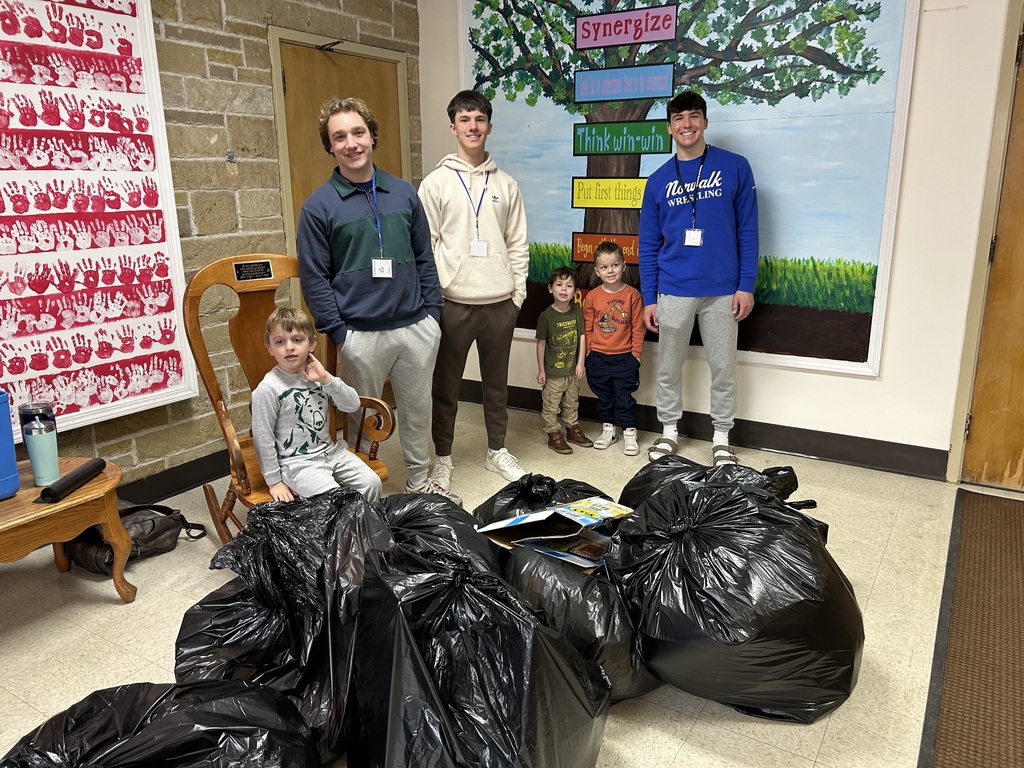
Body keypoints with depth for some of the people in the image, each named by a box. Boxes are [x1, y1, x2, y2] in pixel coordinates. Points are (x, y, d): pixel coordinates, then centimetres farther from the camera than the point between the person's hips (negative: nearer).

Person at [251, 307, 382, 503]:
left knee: (372, 483, -4)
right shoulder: (268, 389, -14)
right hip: (296, 462, -6)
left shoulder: (317, 376, 3)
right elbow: (263, 438, -11)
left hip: (330, 451, 6)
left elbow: (353, 405, -3)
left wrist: (326, 379, -16)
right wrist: (274, 481, -8)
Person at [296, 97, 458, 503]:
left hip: (417, 328, 4)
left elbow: (424, 258, 10)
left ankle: (419, 481, 35)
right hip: (362, 335, -3)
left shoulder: (403, 193, 7)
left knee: (417, 409, 16)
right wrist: (338, 333, -10)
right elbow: (314, 278, -6)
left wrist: (432, 311, 4)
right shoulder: (319, 206, -5)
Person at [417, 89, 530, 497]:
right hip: (453, 302, -3)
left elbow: (518, 244, 9)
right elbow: (424, 245, -3)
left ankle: (497, 451, 30)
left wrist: (518, 292, 3)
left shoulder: (506, 184, 9)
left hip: (500, 302, 3)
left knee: (497, 382, 14)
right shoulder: (436, 183, -1)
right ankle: (442, 456, 23)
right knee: (446, 385, 7)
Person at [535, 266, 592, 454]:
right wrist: (541, 370, -7)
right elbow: (541, 343, -9)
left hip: (572, 369, 4)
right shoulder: (546, 316, -13)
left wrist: (580, 363, -4)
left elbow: (582, 337, 0)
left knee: (572, 403, 20)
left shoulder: (577, 312, -2)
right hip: (553, 371, -4)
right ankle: (553, 434, 17)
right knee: (551, 405, 5)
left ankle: (573, 429, 36)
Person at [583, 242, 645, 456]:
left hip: (624, 358, -2)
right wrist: (589, 354, 2)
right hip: (598, 358, 2)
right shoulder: (592, 297, -2)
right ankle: (608, 429, 31)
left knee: (624, 398, 3)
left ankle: (629, 433, 15)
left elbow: (638, 328, -3)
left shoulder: (632, 295, -7)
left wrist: (636, 354, -4)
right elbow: (587, 328, 4)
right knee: (604, 398, 15)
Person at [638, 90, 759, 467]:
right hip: (673, 291, 2)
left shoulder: (735, 167, 0)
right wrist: (648, 298, 2)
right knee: (668, 367, 10)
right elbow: (648, 245, 7)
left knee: (723, 368, 7)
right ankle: (669, 431, 27)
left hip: (723, 291, -1)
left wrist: (746, 284, -6)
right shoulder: (658, 180, 6)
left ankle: (721, 438, 22)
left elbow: (747, 230, 0)